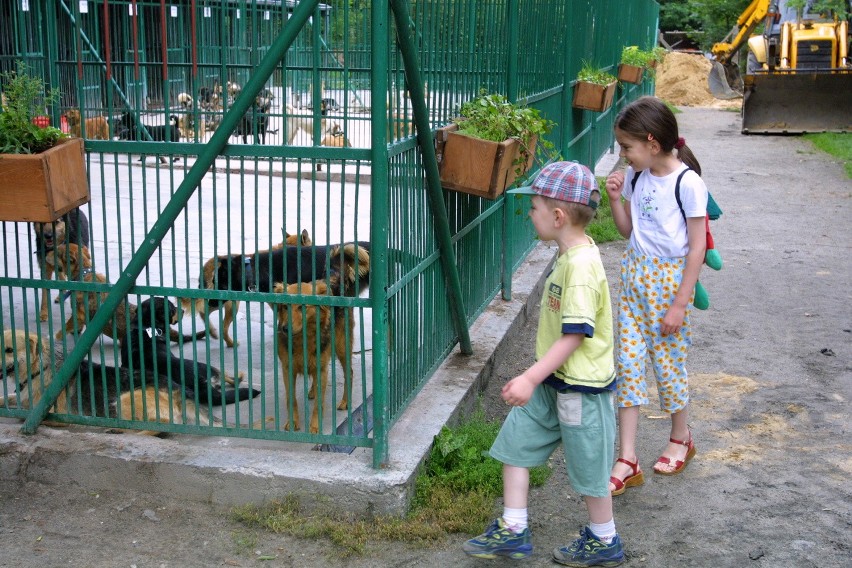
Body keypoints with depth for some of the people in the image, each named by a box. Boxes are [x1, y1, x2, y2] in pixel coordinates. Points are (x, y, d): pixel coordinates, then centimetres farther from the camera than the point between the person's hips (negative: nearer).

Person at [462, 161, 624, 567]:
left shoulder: (580, 266, -25)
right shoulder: (569, 255, 5)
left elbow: (575, 335, -27)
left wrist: (530, 378, -28)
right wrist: (534, 377, 22)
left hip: (581, 386, -10)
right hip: (554, 380, 10)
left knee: (588, 467, 8)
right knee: (514, 442, 11)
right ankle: (513, 532, 22)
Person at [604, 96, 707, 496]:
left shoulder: (688, 184, -17)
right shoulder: (636, 176, 2)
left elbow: (697, 247, -14)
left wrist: (680, 303, -15)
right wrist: (615, 199, -5)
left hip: (669, 278, -6)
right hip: (635, 272, 6)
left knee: (667, 361, 6)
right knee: (628, 361, 3)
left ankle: (680, 438, 34)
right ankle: (627, 460, 7)